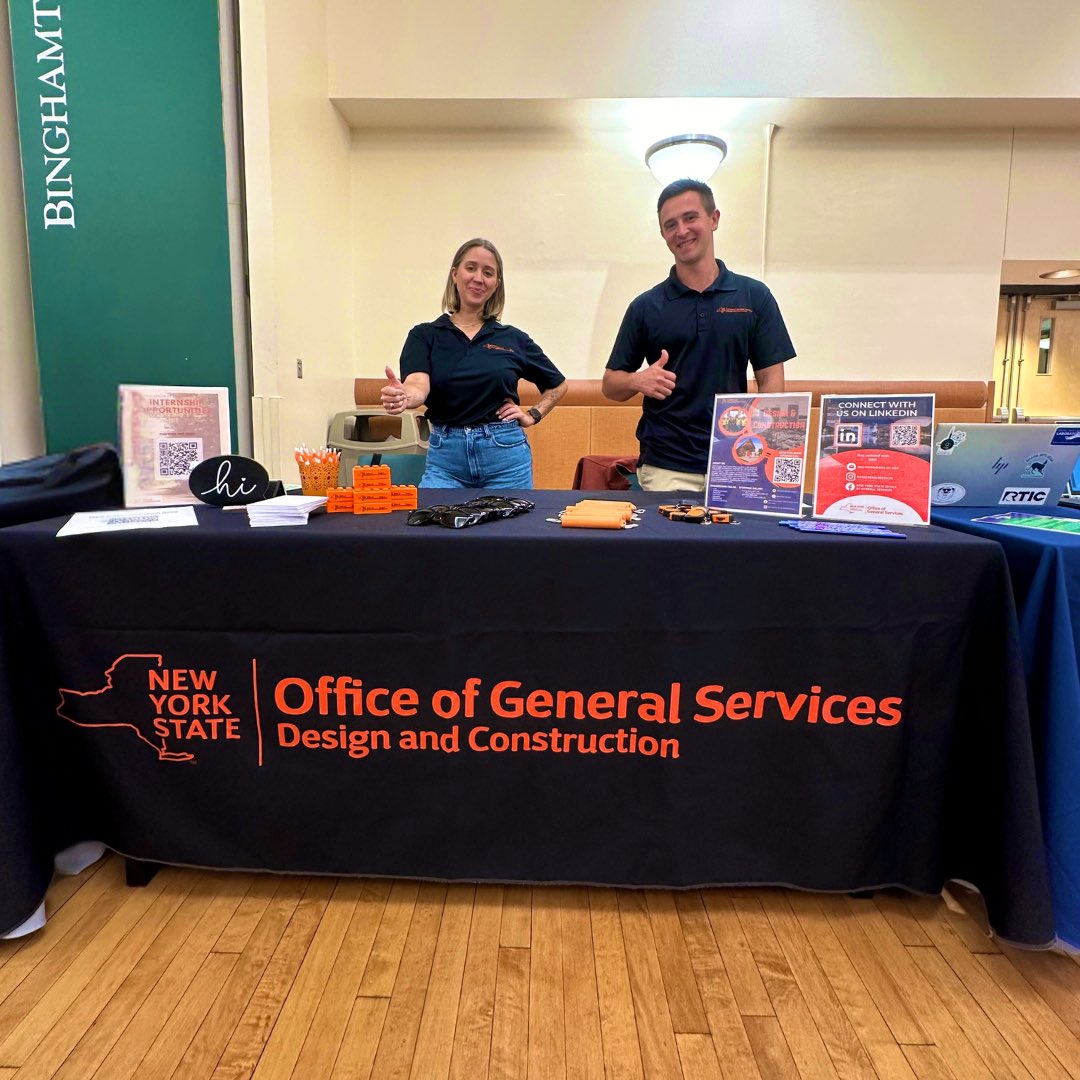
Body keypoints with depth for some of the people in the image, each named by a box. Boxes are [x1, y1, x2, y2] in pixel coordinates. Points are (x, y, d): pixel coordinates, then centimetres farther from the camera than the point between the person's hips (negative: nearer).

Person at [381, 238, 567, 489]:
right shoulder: (424, 335, 2)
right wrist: (403, 397, -39)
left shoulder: (513, 338, 6)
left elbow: (557, 384, 19)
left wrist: (532, 416, 4)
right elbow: (418, 386, -17)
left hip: (505, 453, 1)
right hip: (445, 454, -1)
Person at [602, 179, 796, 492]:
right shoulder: (646, 306, 4)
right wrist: (639, 381, -16)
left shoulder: (754, 297, 4)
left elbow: (770, 379, 2)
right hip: (665, 468, 0)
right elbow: (610, 385, 6)